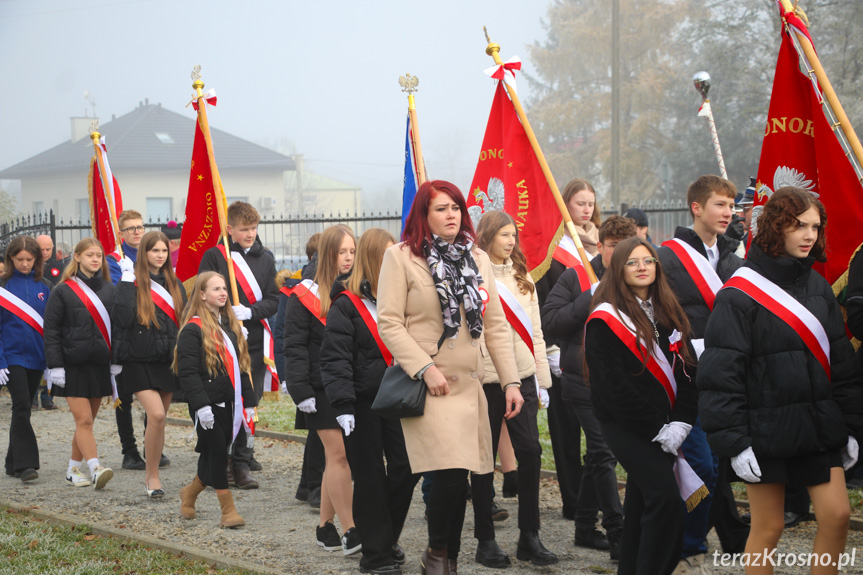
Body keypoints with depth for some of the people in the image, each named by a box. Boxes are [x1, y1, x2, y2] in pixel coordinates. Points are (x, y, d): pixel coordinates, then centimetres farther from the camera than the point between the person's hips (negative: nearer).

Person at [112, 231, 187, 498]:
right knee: (156, 415, -18)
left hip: (167, 360, 5)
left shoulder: (174, 284, 12)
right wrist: (127, 281, -19)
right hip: (140, 360, -5)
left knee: (158, 418, 9)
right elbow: (123, 318, -20)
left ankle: (151, 475, 21)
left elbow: (183, 321, 17)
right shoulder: (132, 282, -4)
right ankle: (153, 477, -6)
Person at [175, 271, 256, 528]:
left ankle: (190, 493, 32)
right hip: (208, 405, -7)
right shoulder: (193, 329, -9)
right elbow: (188, 372, -14)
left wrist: (248, 401, 14)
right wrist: (201, 405, -21)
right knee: (216, 452, -6)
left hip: (229, 403, 7)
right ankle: (228, 510, -1)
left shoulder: (231, 325, 15)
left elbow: (241, 365, 19)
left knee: (213, 454, 11)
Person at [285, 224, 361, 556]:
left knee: (337, 457, 7)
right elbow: (294, 347, -5)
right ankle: (350, 532, -8)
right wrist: (301, 391, -13)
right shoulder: (306, 297, -3)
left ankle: (326, 527, 17)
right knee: (339, 454, -9)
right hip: (323, 389, -4)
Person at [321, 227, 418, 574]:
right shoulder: (346, 304, -8)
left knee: (407, 466, -1)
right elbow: (335, 359, -13)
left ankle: (385, 540, 19)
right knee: (370, 475, 0)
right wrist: (342, 405, -21)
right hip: (362, 401, -5)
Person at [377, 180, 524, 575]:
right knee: (450, 473, -17)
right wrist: (425, 368, -15)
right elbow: (388, 322, -7)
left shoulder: (478, 259, 14)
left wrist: (510, 381, 7)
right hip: (426, 386, -5)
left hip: (469, 384, 5)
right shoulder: (401, 257, -3)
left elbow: (496, 326, 14)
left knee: (459, 479, 5)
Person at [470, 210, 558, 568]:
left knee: (530, 452, -1)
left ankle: (529, 537, 7)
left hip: (522, 377, 5)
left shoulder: (522, 277, 13)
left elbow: (535, 332, 15)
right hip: (486, 380, -5)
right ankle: (485, 540, 11)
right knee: (485, 457, 3)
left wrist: (542, 382, 12)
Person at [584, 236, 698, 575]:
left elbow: (684, 371, 9)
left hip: (665, 429, 7)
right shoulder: (605, 320, -8)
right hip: (626, 428, -6)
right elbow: (614, 386, -14)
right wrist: (656, 430, -14)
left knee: (642, 503, 12)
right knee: (667, 500, -18)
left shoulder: (667, 315, 13)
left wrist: (680, 423, -5)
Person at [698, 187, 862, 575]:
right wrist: (733, 442, -16)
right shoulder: (740, 294, -11)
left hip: (819, 427, 5)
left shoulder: (819, 288, 9)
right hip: (767, 432, -5)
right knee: (768, 528, 2)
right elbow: (720, 375, -13)